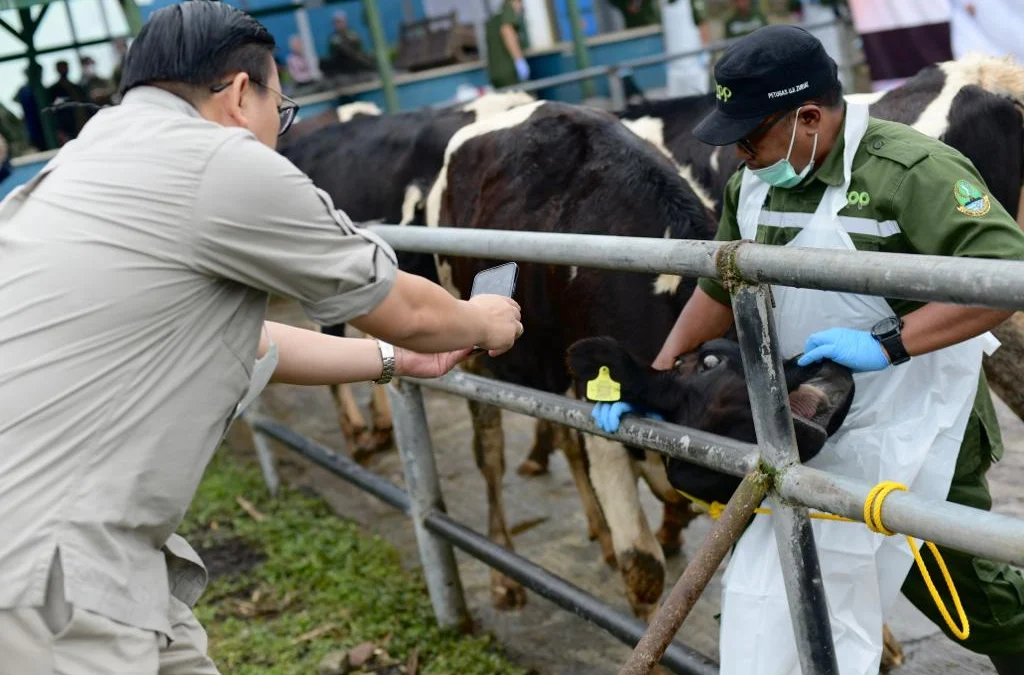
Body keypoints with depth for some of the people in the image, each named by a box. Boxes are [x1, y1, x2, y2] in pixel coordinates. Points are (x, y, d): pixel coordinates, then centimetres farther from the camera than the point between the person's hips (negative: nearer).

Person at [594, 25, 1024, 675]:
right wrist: (655, 378, 5)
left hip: (909, 421, -7)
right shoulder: (754, 183, 5)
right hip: (819, 424, 7)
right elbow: (721, 290, 15)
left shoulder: (912, 169, -20)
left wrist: (887, 343, -33)